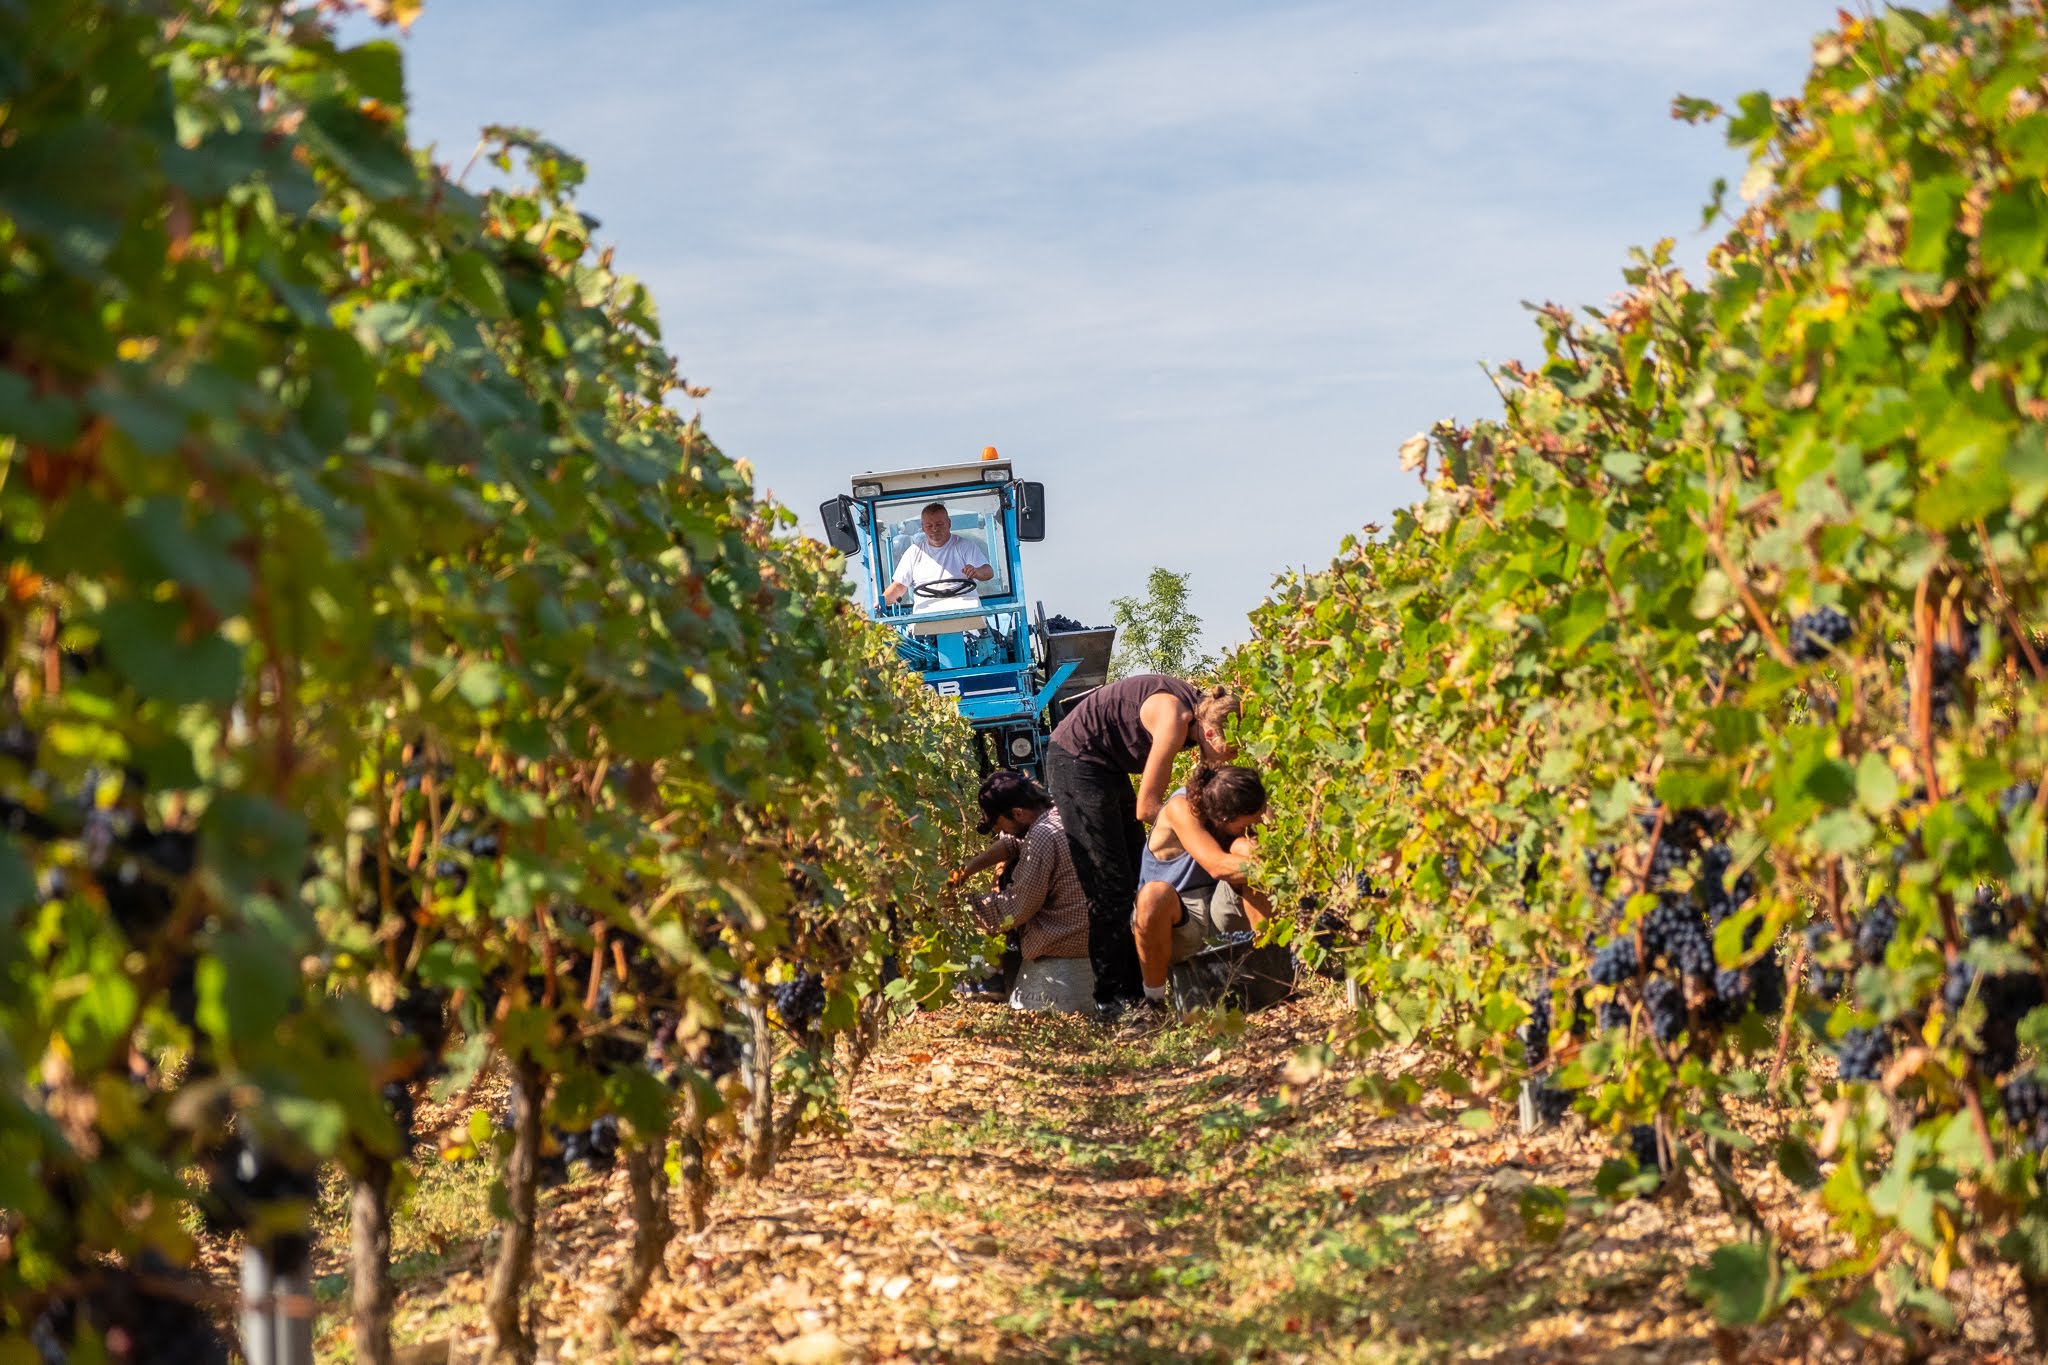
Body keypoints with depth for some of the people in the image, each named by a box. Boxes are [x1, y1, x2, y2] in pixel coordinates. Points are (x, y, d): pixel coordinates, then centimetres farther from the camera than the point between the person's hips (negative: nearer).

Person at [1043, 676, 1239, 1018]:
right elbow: (1146, 808, -22)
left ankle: (1134, 989, 15)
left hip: (1108, 768, 10)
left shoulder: (1203, 713, -2)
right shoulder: (1175, 719, -28)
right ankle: (1109, 998, -4)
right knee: (1110, 887, -9)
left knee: (1136, 881, 10)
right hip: (1075, 761, -10)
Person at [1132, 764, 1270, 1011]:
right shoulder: (1181, 808, -21)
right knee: (1156, 894, -38)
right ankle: (1154, 999, -20)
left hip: (1222, 918, 4)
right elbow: (1217, 866, -33)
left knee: (1243, 849, -21)